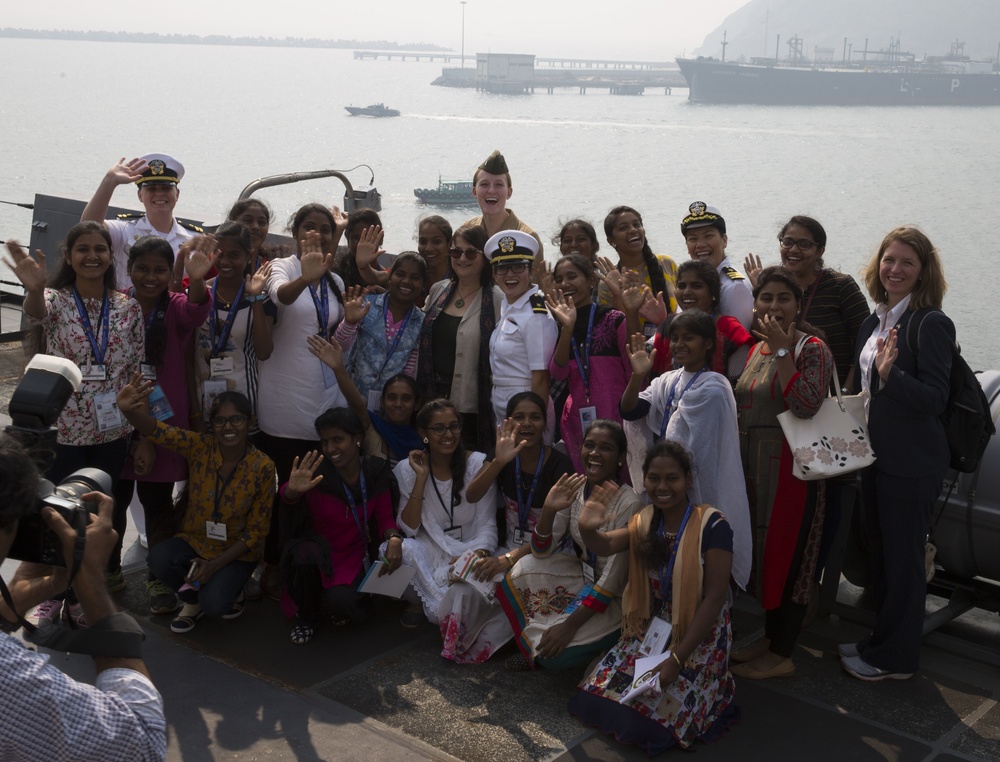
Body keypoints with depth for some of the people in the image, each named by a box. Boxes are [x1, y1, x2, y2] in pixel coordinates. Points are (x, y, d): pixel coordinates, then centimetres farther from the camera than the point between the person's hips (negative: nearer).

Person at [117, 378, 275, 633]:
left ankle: (231, 589, 10)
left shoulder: (263, 467, -16)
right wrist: (128, 409, -55)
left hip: (236, 552, -3)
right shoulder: (199, 447, -13)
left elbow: (256, 530, -10)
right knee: (158, 558, -28)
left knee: (213, 603, -27)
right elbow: (155, 430, -31)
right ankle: (193, 600, 4)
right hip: (195, 541, 3)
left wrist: (215, 565, -19)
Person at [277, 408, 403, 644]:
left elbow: (385, 517, -2)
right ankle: (308, 616, -5)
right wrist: (293, 490, -61)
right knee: (305, 553, -36)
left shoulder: (376, 472, -10)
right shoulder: (317, 472, -20)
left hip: (353, 556, 1)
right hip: (317, 553, -1)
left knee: (340, 604, -29)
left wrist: (394, 538, -24)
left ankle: (340, 603, 13)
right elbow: (287, 496, -37)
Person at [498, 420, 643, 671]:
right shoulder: (574, 489, -6)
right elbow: (541, 551, -6)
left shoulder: (628, 503, -23)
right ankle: (537, 645, 3)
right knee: (521, 570, -17)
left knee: (556, 654, -25)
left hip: (614, 596, -6)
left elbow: (613, 578, -23)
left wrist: (570, 625, -26)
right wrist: (549, 510, -24)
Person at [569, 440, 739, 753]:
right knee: (596, 696, -7)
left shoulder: (711, 526, -18)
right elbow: (607, 545, -12)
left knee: (647, 718, -20)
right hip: (651, 632, 6)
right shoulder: (644, 522, 2)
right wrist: (588, 529, -38)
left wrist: (678, 658, -23)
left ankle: (710, 694, 10)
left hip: (698, 637, -6)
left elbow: (715, 598, -19)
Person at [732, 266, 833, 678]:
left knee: (786, 554, -2)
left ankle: (782, 656, 8)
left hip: (791, 467, -8)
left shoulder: (812, 348, -12)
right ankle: (771, 637, 30)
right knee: (764, 552, 16)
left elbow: (807, 404, -29)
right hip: (754, 466, 8)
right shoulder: (756, 348, 12)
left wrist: (782, 351, -25)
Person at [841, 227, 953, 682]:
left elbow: (935, 397, -20)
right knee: (878, 550, 18)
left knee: (902, 556, 3)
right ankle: (883, 640, 33)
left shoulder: (931, 324, -15)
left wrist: (891, 376, -32)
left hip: (912, 461, -9)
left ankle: (895, 657, 16)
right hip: (876, 453, 9)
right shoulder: (874, 323, 10)